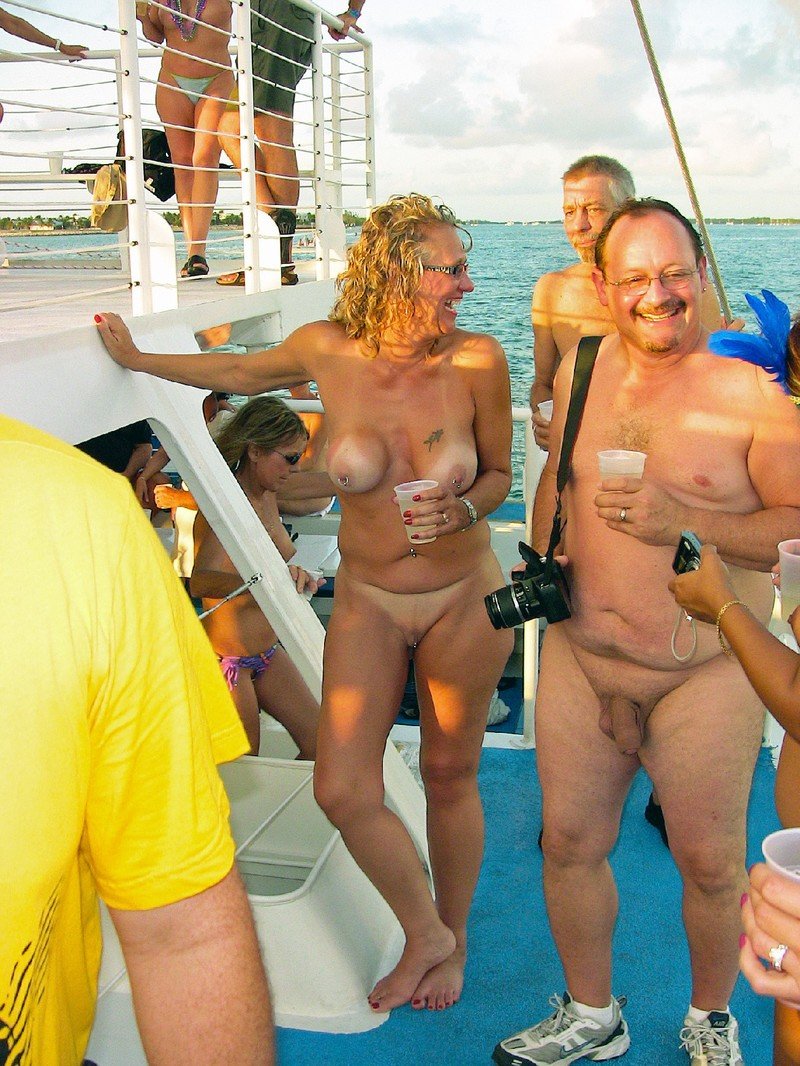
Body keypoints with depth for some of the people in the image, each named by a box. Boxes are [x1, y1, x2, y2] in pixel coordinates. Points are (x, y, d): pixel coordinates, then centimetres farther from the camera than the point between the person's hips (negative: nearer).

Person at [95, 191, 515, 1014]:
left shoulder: (477, 360, -15)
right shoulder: (328, 351, -12)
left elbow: (499, 474, -1)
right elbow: (240, 372, 10)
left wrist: (462, 511, -23)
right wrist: (139, 359, 19)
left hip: (463, 598, -1)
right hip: (367, 600, 2)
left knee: (449, 776, 12)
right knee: (342, 791, -4)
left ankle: (454, 940, 39)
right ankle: (424, 934, 24)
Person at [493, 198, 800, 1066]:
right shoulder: (581, 368, 4)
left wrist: (684, 520, -26)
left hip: (707, 672, -4)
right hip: (579, 656, 4)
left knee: (709, 862, 10)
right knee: (569, 842, 14)